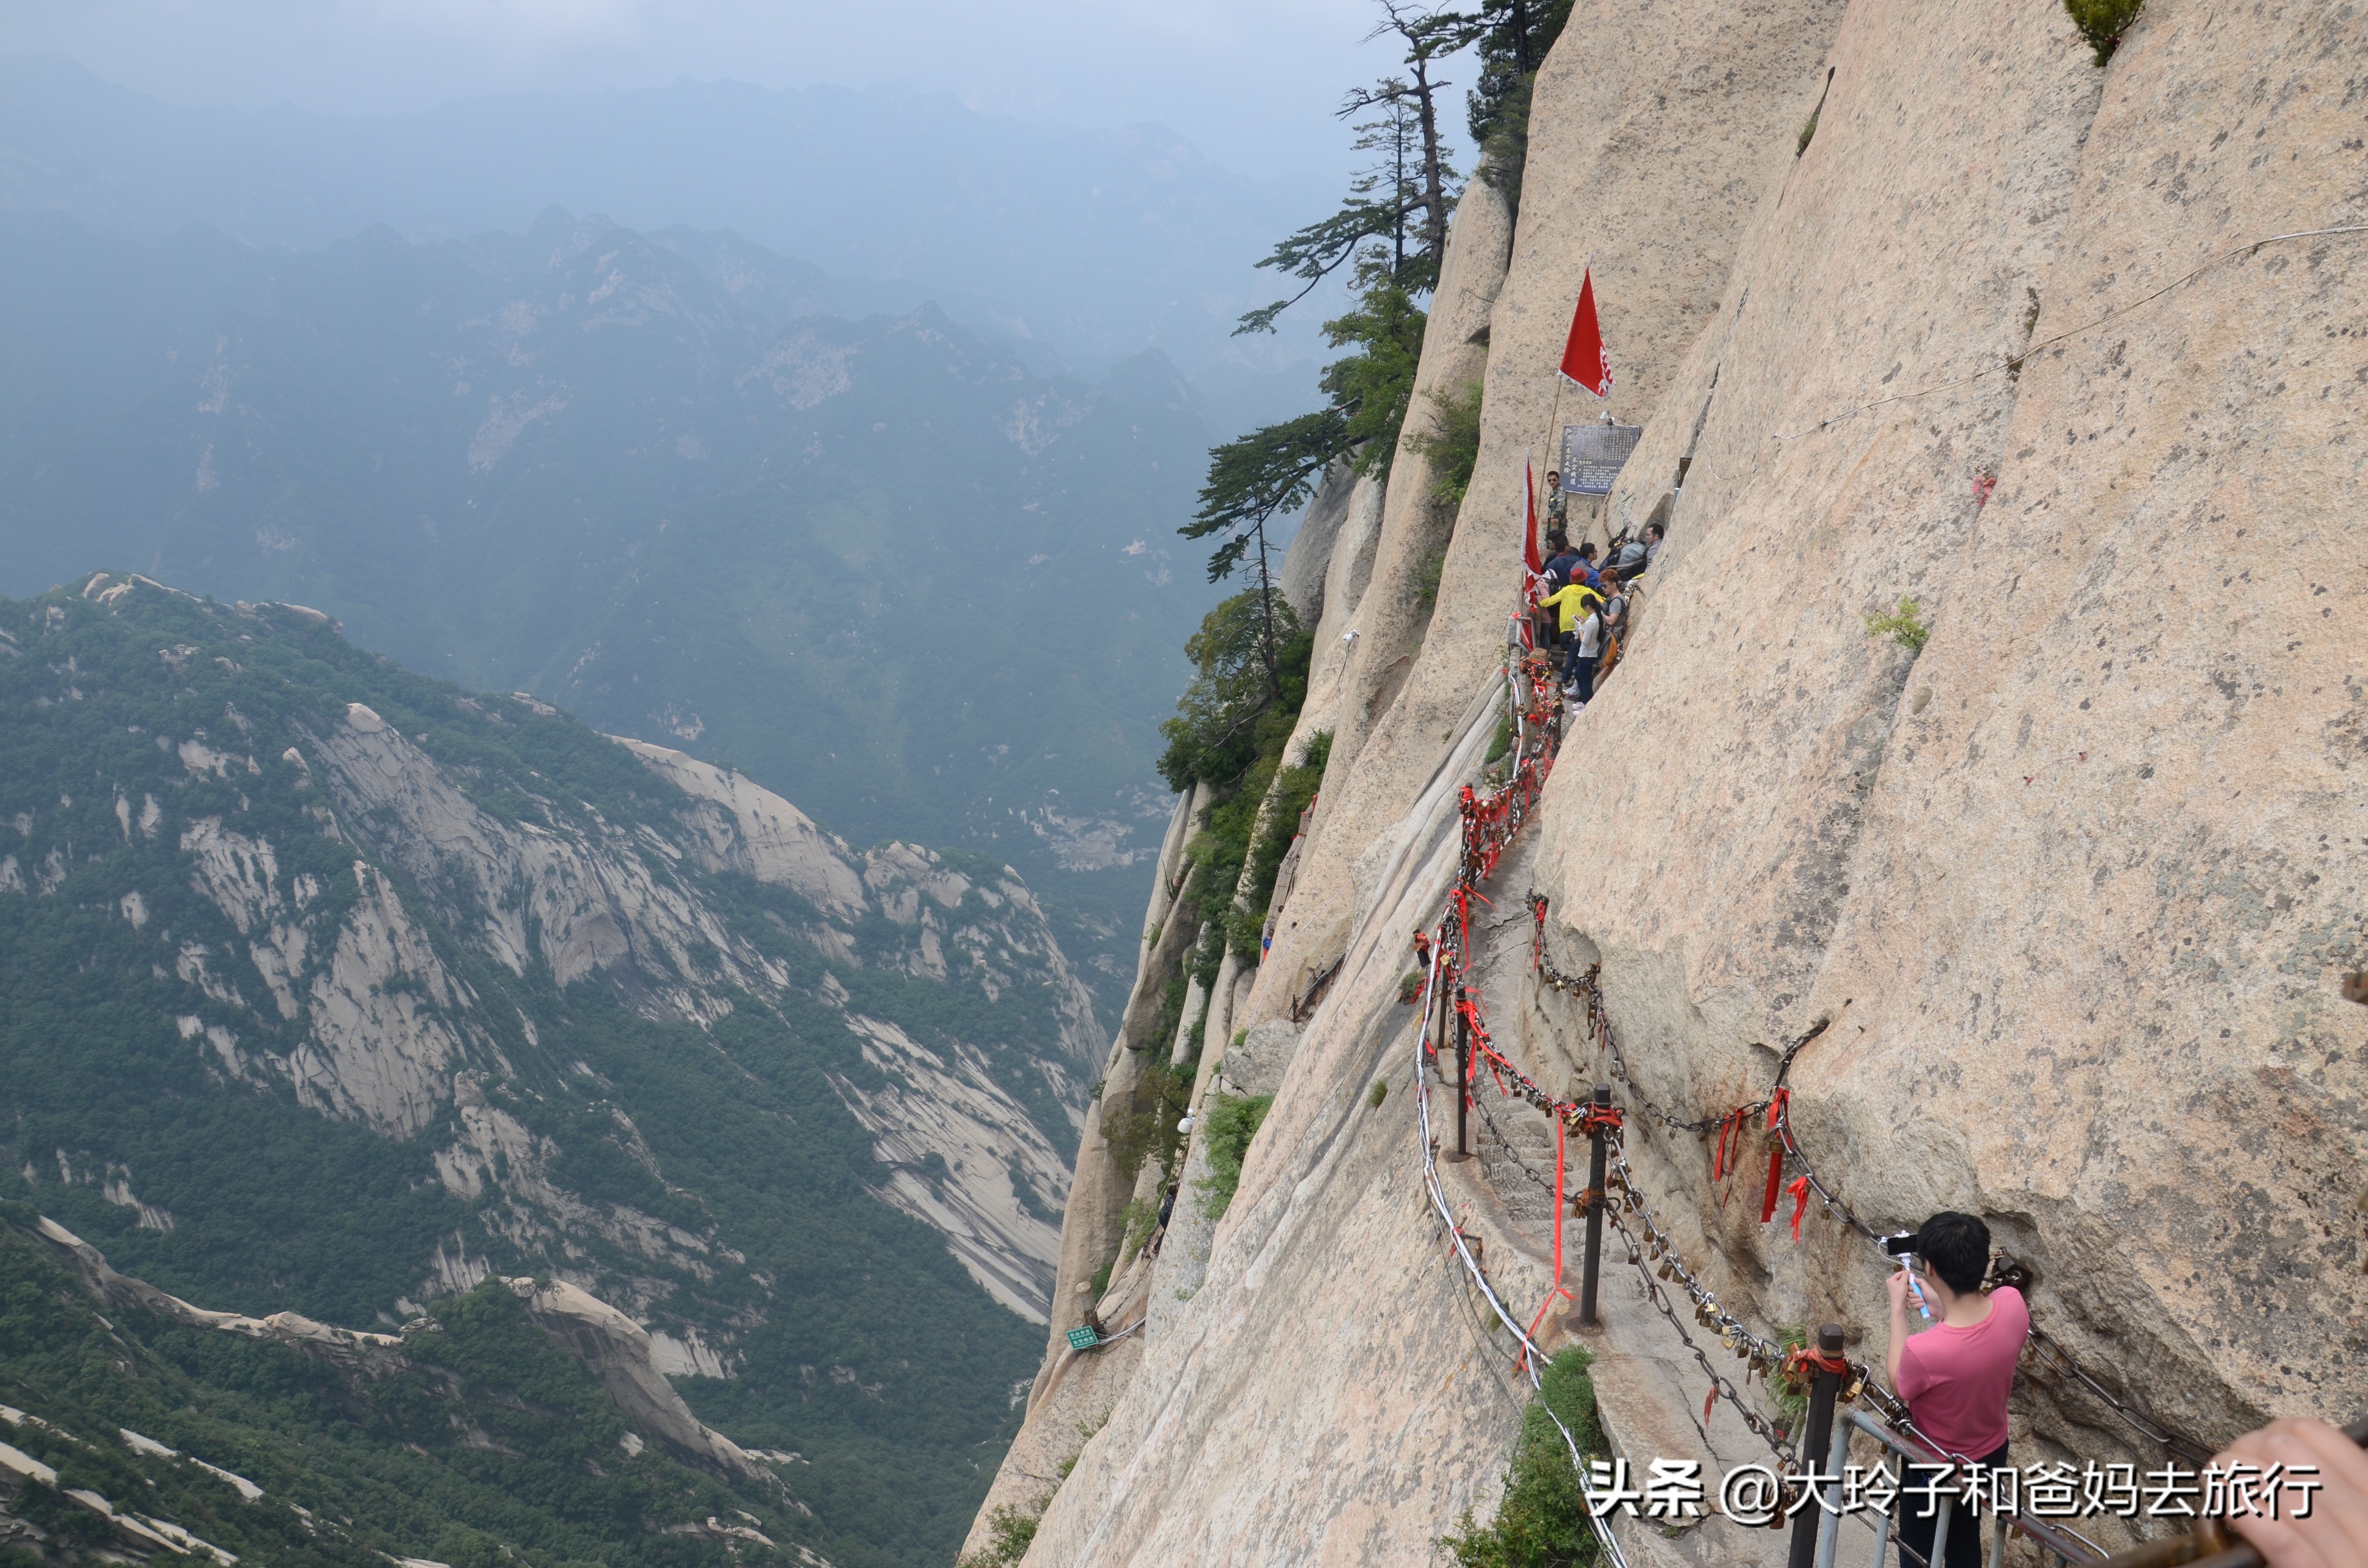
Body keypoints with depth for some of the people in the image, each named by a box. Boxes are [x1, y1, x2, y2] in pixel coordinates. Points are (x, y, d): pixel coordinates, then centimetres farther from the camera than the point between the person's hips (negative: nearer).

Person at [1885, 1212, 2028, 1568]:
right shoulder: (2012, 1303, -26)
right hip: (1992, 1453, 5)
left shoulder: (1923, 1351, -42)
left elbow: (1900, 1385, -16)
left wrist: (1898, 1309, -13)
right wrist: (1940, 1307, -3)